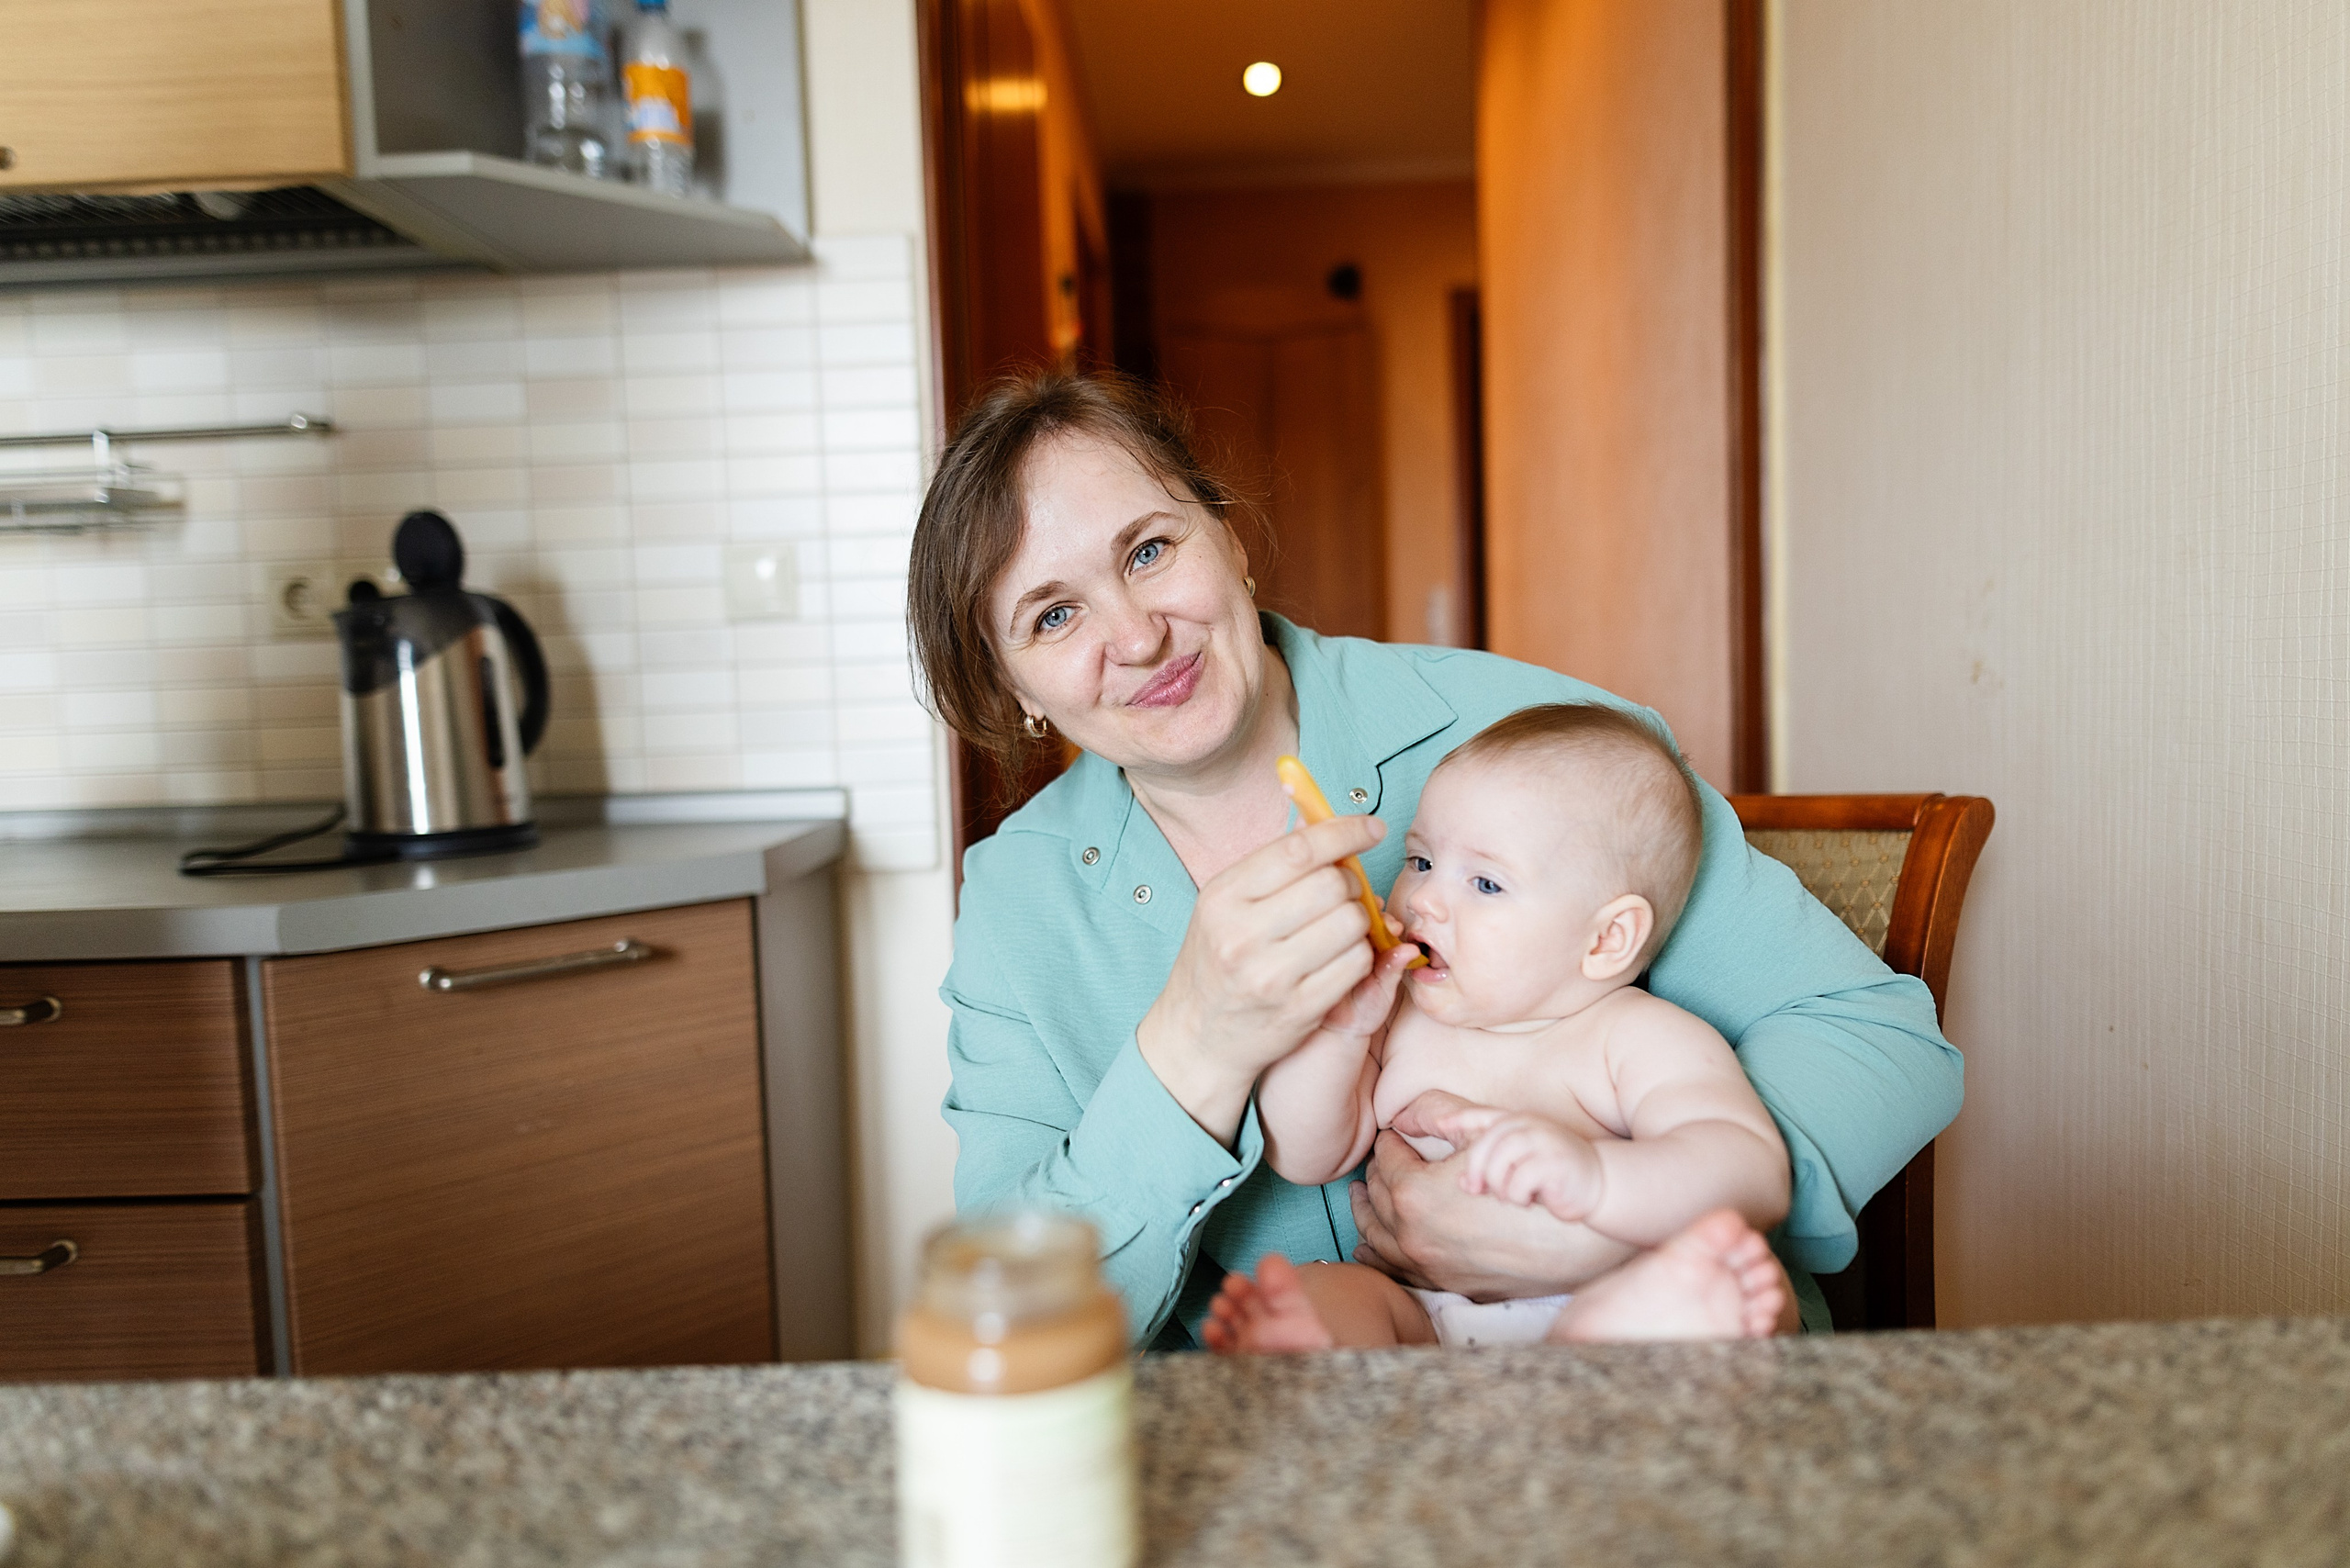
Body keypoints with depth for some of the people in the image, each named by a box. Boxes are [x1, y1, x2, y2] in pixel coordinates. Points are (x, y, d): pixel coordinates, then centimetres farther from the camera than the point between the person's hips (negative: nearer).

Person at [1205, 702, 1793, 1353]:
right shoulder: (1393, 1017, 13)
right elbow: (1303, 1159, 11)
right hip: (1413, 1315, 4)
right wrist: (1335, 1029, -8)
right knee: (1322, 1289, -27)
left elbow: (1754, 1174, -19)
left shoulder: (1643, 1040, -3)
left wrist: (1591, 1174, -40)